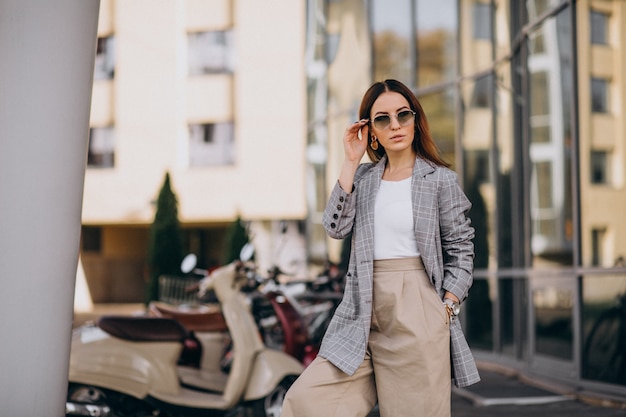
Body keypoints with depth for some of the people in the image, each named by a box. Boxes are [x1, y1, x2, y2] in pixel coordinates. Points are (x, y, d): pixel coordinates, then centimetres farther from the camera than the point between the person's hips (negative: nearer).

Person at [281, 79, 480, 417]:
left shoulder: (440, 179, 2)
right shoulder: (363, 177, 12)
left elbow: (461, 249, 4)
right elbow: (336, 227, -2)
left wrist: (446, 308, -6)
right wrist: (351, 162, -2)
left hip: (417, 315, -3)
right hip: (365, 312, 3)